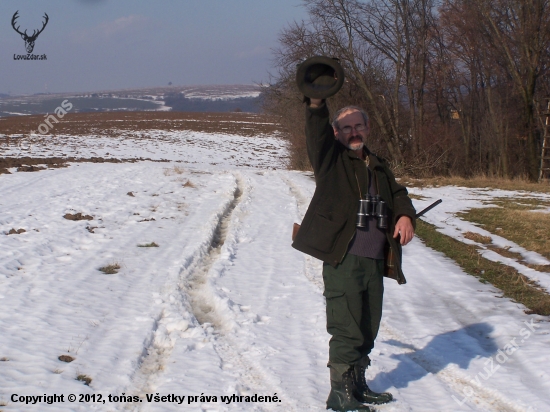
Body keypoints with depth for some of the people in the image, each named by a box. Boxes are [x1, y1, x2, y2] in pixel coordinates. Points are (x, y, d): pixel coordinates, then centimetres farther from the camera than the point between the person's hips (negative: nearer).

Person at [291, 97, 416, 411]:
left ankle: (358, 386, 28)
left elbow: (399, 195, 14)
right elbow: (317, 131, -15)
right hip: (343, 260, -6)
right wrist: (316, 102, -35)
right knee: (347, 331, -6)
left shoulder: (379, 167, 21)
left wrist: (405, 216, -9)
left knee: (367, 330, 14)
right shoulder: (330, 158, 3)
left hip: (375, 263, 6)